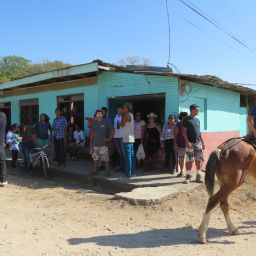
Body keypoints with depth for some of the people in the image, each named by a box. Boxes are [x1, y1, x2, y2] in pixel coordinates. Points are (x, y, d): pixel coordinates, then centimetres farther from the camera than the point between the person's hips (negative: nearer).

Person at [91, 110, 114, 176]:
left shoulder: (106, 122, -4)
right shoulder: (94, 122, 8)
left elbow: (112, 130, 0)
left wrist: (109, 138, -5)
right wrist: (92, 140, 10)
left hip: (103, 144, -4)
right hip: (95, 143, 4)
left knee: (106, 158, -5)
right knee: (95, 158, 10)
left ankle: (107, 171, 4)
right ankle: (95, 171, 21)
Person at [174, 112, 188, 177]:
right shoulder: (178, 125, 2)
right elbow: (175, 135, 1)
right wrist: (175, 144, -5)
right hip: (180, 145, 0)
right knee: (181, 158, 6)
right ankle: (181, 171, 20)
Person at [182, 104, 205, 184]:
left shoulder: (197, 120, 15)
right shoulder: (186, 120, -5)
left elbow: (199, 132, 19)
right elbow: (184, 132, -9)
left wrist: (202, 142, 15)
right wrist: (187, 142, -19)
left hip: (198, 143, 6)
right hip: (190, 143, -6)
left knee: (199, 160, 6)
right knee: (189, 161, -1)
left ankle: (198, 176, 15)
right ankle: (188, 176, 9)